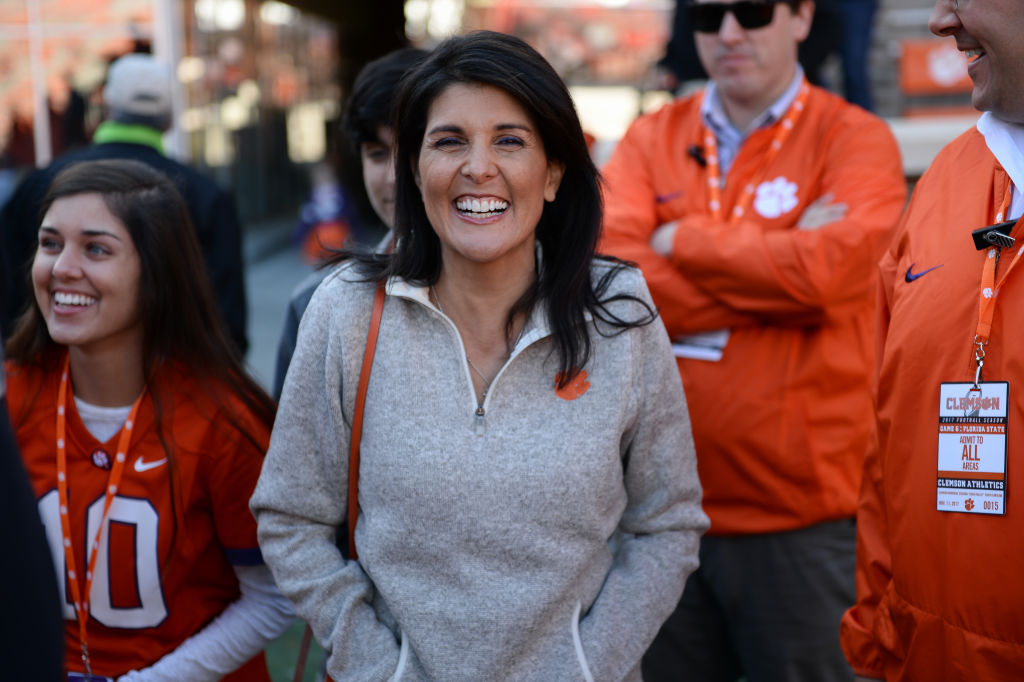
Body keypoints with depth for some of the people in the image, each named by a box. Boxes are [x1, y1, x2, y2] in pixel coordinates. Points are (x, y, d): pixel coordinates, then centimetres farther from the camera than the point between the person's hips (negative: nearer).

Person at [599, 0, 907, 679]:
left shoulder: (855, 139, -2)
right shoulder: (649, 140, 7)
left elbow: (828, 267, -20)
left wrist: (680, 242, -8)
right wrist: (780, 268, -13)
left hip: (802, 518, -3)